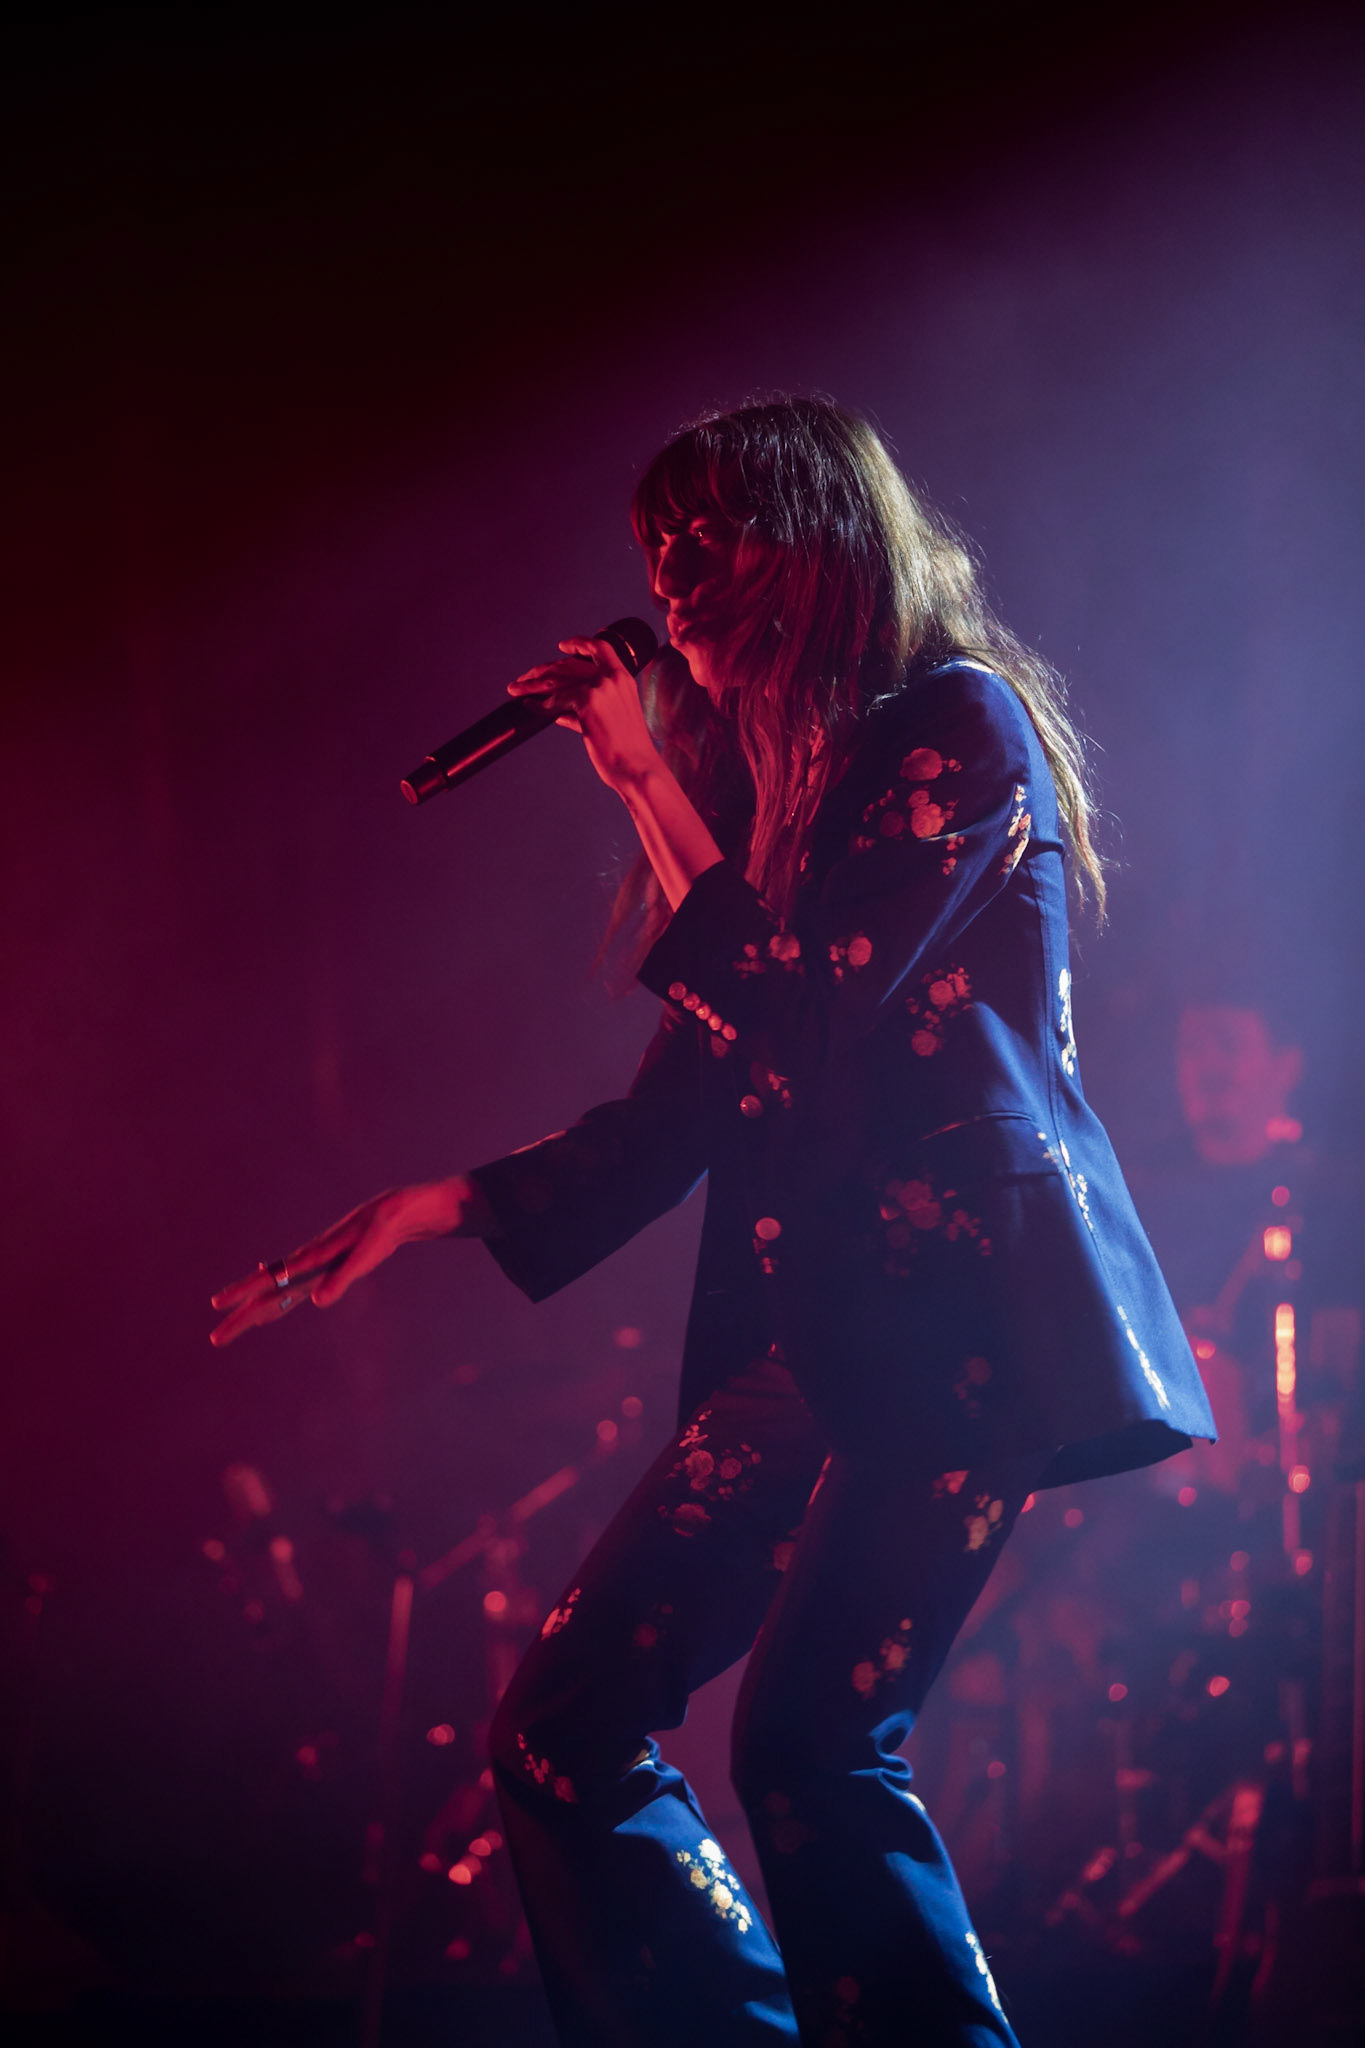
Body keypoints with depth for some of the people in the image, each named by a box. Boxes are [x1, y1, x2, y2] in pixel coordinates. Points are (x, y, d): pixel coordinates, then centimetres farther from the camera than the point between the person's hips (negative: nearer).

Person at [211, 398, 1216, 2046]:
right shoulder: (774, 774, 20)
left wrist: (652, 786, -7)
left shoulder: (958, 727, -3)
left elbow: (802, 1024, -13)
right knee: (562, 1726, 0)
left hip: (966, 1295, -8)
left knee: (812, 1737, -20)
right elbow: (691, 1107, 20)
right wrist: (443, 1208, 15)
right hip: (813, 1322, 8)